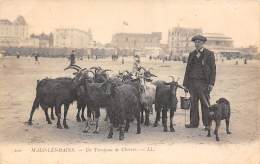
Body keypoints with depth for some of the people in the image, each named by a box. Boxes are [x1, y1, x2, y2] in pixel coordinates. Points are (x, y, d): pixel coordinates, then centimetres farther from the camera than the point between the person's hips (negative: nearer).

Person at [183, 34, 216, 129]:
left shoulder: (209, 54, 2)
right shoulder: (192, 54, 14)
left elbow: (213, 69, -2)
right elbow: (187, 69, 16)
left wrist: (211, 83, -10)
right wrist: (185, 83, 11)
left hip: (203, 83, -4)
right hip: (192, 82, 4)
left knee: (205, 104, -2)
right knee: (193, 103, 7)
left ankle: (207, 124, 6)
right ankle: (194, 122, 15)